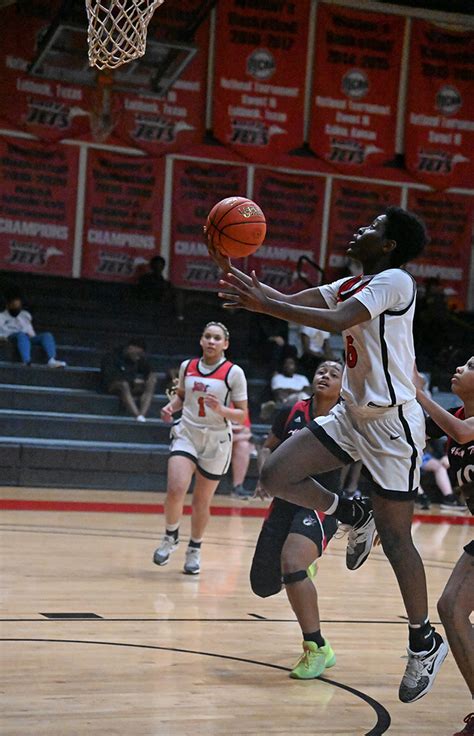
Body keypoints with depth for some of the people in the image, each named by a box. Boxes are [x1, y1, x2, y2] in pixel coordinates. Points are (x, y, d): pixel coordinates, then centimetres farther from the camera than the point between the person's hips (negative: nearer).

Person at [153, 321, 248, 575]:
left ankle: (195, 549, 31)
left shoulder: (234, 373, -7)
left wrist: (220, 409, -24)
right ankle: (170, 537, 9)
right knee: (175, 490, -18)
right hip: (186, 434, 2)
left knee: (201, 502, 8)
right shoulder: (187, 366, 3)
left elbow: (242, 415, -6)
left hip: (216, 442, -1)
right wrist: (171, 407, 0)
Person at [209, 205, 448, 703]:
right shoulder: (350, 286, 13)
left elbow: (338, 320, -29)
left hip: (392, 424, -8)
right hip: (352, 414, 8)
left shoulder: (394, 280, -14)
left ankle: (424, 642, 13)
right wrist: (231, 270, -3)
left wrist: (264, 304, -30)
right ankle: (354, 518, 18)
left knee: (395, 539, -4)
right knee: (276, 475, -6)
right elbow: (290, 301, 10)